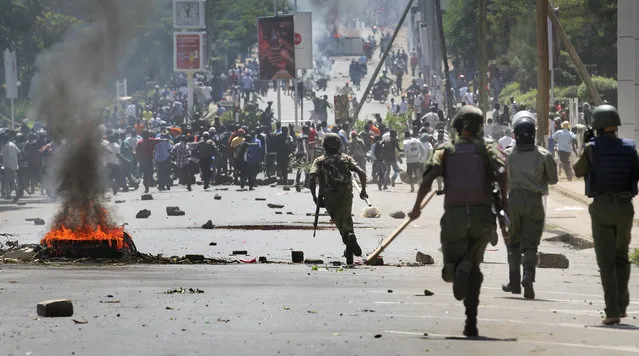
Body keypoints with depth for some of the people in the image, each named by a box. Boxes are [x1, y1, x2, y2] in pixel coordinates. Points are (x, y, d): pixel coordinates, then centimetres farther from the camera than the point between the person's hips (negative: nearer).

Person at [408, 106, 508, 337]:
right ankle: (471, 322, -7)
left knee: (451, 270, 12)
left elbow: (428, 178, -4)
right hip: (482, 215, 0)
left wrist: (417, 207, 4)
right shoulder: (487, 149, 10)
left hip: (454, 215, 0)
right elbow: (501, 172, -9)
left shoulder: (446, 151, 11)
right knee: (474, 268, 14)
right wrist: (504, 200, 3)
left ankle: (456, 268, -29)